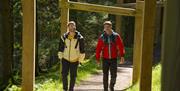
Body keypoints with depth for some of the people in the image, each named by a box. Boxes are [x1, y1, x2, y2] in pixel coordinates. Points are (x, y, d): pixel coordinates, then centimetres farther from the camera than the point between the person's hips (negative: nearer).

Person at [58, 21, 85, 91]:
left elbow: (82, 50, -2)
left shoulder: (79, 38, -8)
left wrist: (80, 59, -1)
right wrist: (60, 57, 5)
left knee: (73, 76, 3)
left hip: (74, 61, -1)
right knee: (64, 74, -9)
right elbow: (61, 48, 6)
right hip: (65, 59, 1)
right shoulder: (64, 37, -3)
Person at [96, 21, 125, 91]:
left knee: (114, 75, 1)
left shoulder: (116, 36, -1)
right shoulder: (102, 37, -1)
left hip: (113, 59, 0)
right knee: (105, 75, 5)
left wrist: (122, 56, -11)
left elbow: (121, 46, -3)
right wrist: (97, 58, -1)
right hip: (105, 59, 0)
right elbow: (98, 48, 0)